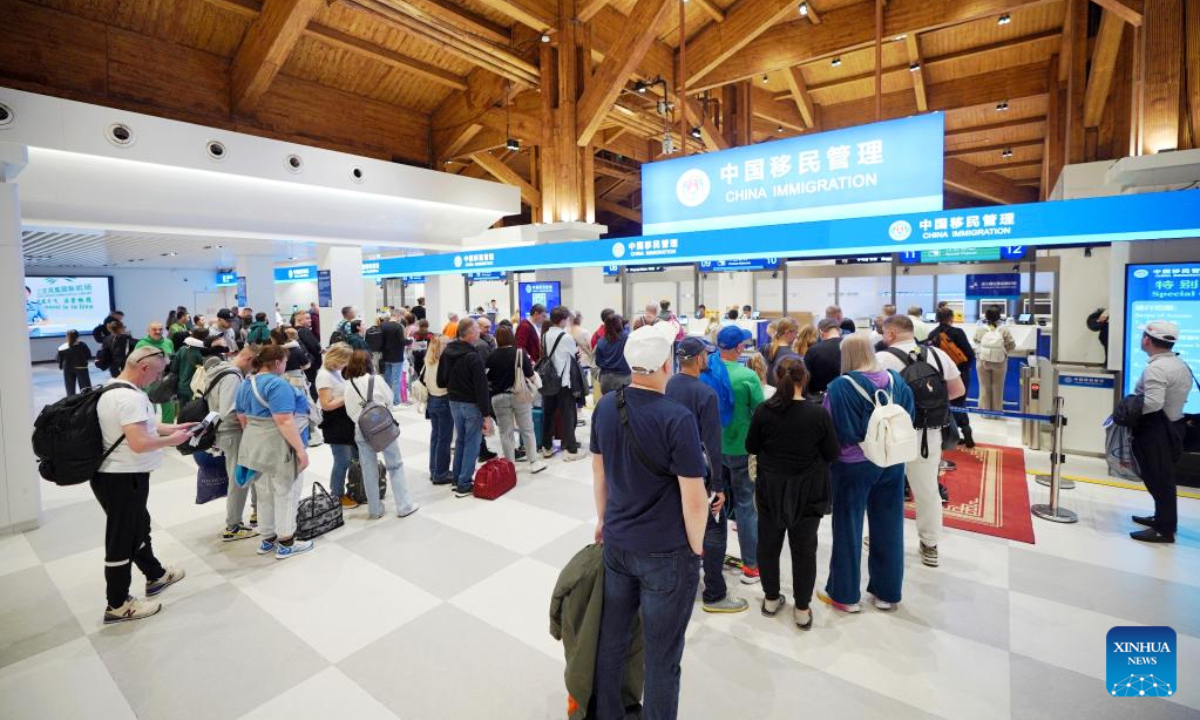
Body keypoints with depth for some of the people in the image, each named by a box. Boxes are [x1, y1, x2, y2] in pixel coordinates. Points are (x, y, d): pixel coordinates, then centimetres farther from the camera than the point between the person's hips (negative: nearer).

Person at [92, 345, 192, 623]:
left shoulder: (114, 388, 7)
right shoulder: (130, 397, -27)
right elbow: (139, 443, -32)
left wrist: (171, 427, 12)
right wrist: (171, 440, -16)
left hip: (117, 474, 11)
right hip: (122, 478, -11)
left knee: (138, 526, 25)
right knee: (122, 538, 4)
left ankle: (156, 576, 44)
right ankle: (118, 606, 20)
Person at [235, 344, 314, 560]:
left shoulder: (246, 384, 9)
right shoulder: (277, 384, -21)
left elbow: (242, 418, 16)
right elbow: (284, 422, -26)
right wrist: (301, 449, -22)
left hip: (256, 447, 9)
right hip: (280, 449, -9)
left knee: (265, 495, 19)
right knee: (285, 495, 4)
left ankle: (267, 540, 31)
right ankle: (286, 544, 14)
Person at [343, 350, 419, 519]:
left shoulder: (348, 385, -3)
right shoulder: (376, 380, -12)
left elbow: (349, 411, 1)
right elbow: (389, 399, -1)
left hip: (361, 432, 3)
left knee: (369, 471, 11)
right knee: (395, 466, 9)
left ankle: (375, 510, 20)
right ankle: (404, 506, 12)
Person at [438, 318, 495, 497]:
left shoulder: (447, 353, 4)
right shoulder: (473, 357, -21)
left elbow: (441, 380, 12)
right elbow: (481, 388, -21)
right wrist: (487, 414, -18)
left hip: (454, 402, 8)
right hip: (472, 404, -8)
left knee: (460, 440, 20)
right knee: (472, 443, 2)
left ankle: (457, 479, 28)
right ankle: (464, 485, 6)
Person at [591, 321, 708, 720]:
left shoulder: (606, 406, -5)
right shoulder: (677, 418, -23)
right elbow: (694, 499, -19)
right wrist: (696, 549, -2)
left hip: (617, 543, 6)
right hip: (666, 553, -6)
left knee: (611, 639, 22)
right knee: (662, 656, 14)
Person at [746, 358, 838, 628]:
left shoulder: (763, 411, -12)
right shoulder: (819, 413, -15)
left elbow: (751, 447, -1)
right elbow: (832, 454, -6)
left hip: (770, 489, 1)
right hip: (808, 491, -1)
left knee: (768, 543, 17)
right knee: (804, 549, 12)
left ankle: (771, 599, 31)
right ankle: (802, 610, 22)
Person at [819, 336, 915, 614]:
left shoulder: (840, 386, -18)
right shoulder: (896, 380, 0)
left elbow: (831, 431, -17)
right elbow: (909, 421, 6)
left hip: (854, 465, -5)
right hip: (892, 463, 5)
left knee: (848, 528, 9)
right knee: (888, 527, 16)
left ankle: (845, 594, 23)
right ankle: (887, 592, 32)